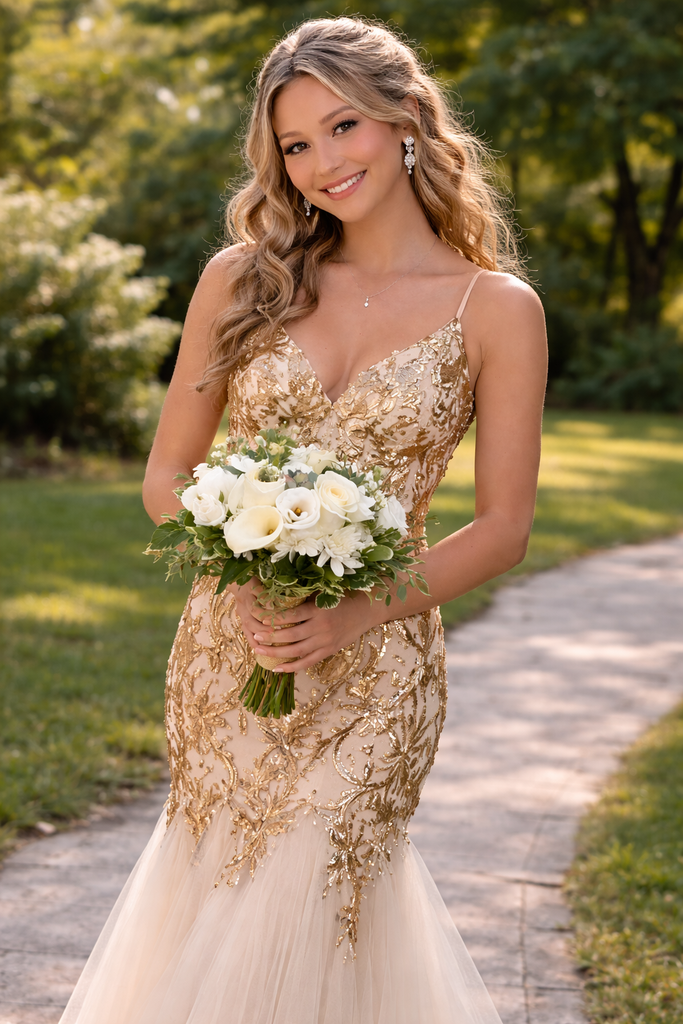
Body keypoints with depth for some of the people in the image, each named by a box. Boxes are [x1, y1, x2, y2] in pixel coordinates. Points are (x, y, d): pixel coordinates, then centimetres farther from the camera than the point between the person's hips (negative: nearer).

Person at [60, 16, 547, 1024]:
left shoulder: (498, 310, -3)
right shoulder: (243, 280, 2)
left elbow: (503, 526, -2)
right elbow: (168, 471, 6)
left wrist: (361, 608, -16)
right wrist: (240, 574, -14)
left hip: (373, 671, -2)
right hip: (225, 652, 2)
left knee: (297, 913, 1)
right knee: (219, 894, 13)